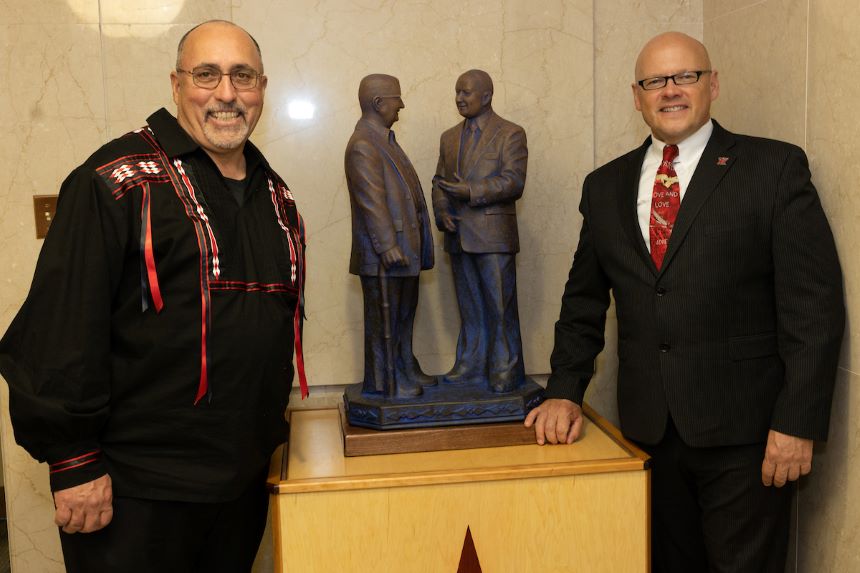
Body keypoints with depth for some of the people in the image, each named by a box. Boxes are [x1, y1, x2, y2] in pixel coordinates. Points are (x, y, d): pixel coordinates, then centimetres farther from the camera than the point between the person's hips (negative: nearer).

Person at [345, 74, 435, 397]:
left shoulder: (384, 140, 17)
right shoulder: (363, 146, -15)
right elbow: (371, 201, -21)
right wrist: (387, 246, -24)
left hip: (403, 250, 10)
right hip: (383, 254, -10)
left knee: (403, 314, 18)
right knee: (384, 319, 0)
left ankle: (405, 371, 30)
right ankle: (382, 382, 10)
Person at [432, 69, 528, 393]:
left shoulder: (510, 134, -2)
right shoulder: (449, 138, 18)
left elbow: (514, 182, -11)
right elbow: (439, 181, 17)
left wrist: (470, 192, -21)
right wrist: (442, 212, -2)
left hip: (494, 235, -6)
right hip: (459, 237, 6)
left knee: (500, 306, -2)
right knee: (469, 308, 12)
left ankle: (505, 371, 7)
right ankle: (471, 367, 21)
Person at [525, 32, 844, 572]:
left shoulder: (776, 168, -3)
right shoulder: (605, 186, 10)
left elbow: (815, 304, -7)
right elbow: (584, 301, 14)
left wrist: (798, 424, -13)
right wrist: (565, 391, 3)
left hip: (744, 431, -3)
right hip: (648, 428, 4)